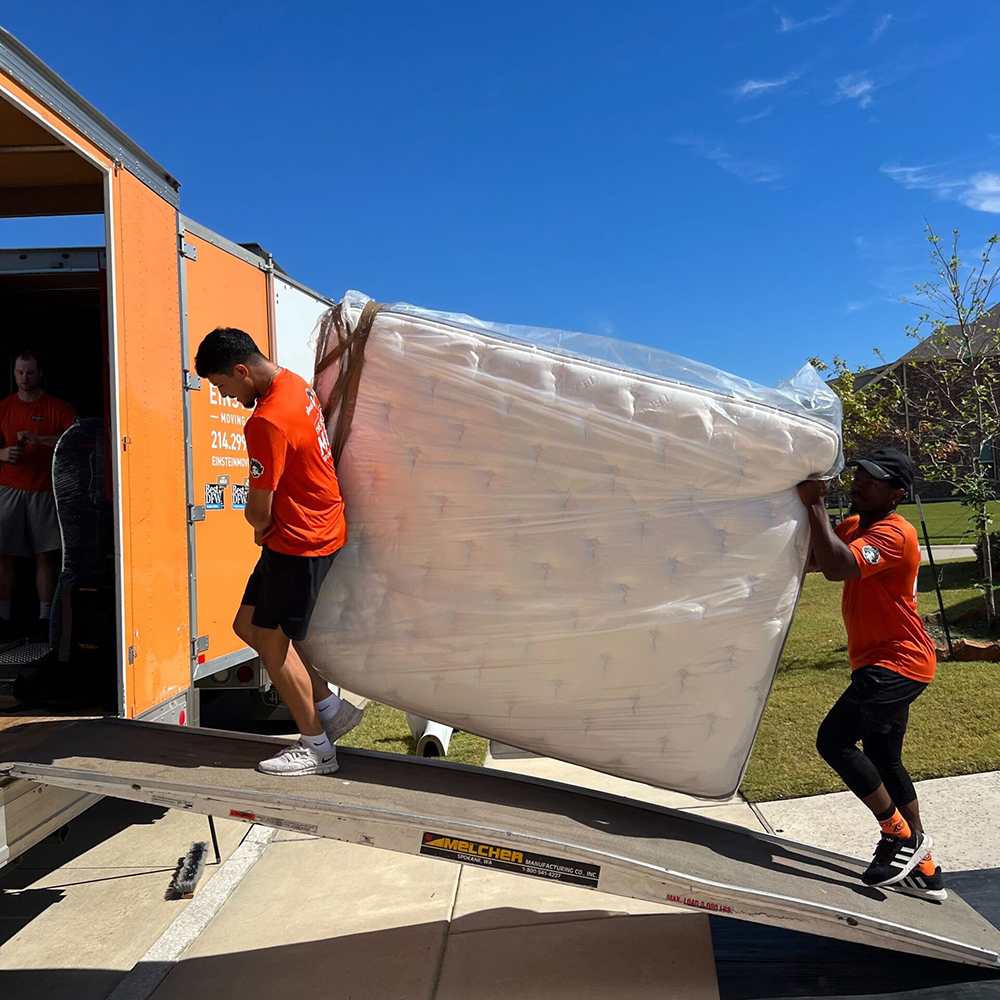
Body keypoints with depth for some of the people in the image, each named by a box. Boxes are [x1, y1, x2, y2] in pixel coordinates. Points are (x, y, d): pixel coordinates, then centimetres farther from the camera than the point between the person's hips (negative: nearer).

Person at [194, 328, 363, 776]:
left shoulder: (267, 421, -24)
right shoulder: (293, 383, 8)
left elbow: (258, 510, -16)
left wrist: (261, 529, 6)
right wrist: (266, 526, 11)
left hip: (301, 541, -10)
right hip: (319, 528, 10)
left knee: (273, 642, 0)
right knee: (248, 625, 15)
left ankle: (316, 748, 14)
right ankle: (331, 709, 22)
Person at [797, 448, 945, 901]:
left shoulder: (894, 533, -19)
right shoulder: (852, 527, 12)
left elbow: (838, 567, -35)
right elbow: (810, 560, 8)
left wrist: (815, 505, -30)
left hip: (898, 664, -10)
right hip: (880, 663, 10)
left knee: (834, 740, -16)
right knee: (883, 761, 15)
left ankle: (902, 835, 1)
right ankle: (924, 871, 27)